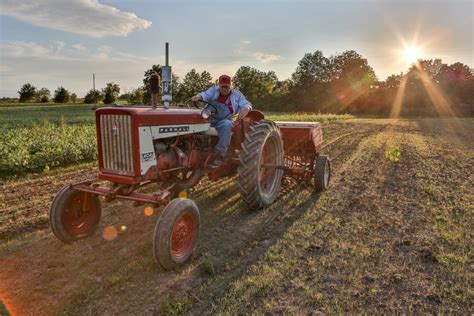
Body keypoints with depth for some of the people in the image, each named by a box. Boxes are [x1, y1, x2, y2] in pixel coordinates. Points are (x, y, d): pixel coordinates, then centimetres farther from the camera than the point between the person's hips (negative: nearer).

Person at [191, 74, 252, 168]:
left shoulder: (236, 94, 9)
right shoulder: (213, 90, 12)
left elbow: (246, 104, -2)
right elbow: (205, 95, -7)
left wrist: (245, 109, -28)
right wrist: (198, 97, -32)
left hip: (224, 121, -1)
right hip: (209, 120, 2)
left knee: (226, 125, -37)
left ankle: (220, 154, -34)